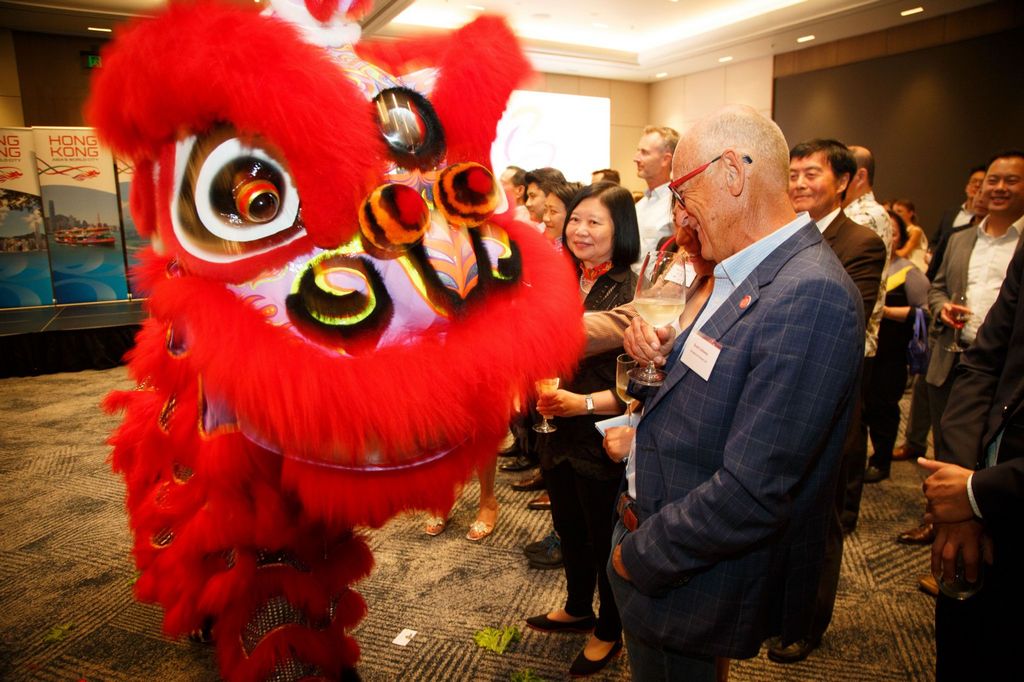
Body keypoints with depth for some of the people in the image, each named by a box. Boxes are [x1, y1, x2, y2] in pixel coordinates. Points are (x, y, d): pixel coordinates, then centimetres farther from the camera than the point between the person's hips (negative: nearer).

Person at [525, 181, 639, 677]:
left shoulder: (631, 291, -17)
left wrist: (585, 403, -26)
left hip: (602, 440, -6)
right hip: (558, 434, 6)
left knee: (604, 541, 14)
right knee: (568, 529, 23)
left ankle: (608, 632, 39)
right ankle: (577, 609, 49)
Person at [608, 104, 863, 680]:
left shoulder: (812, 296, -29)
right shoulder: (744, 274, 3)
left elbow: (750, 496, -31)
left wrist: (640, 555, -18)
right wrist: (667, 352, -6)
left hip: (693, 585, -8)